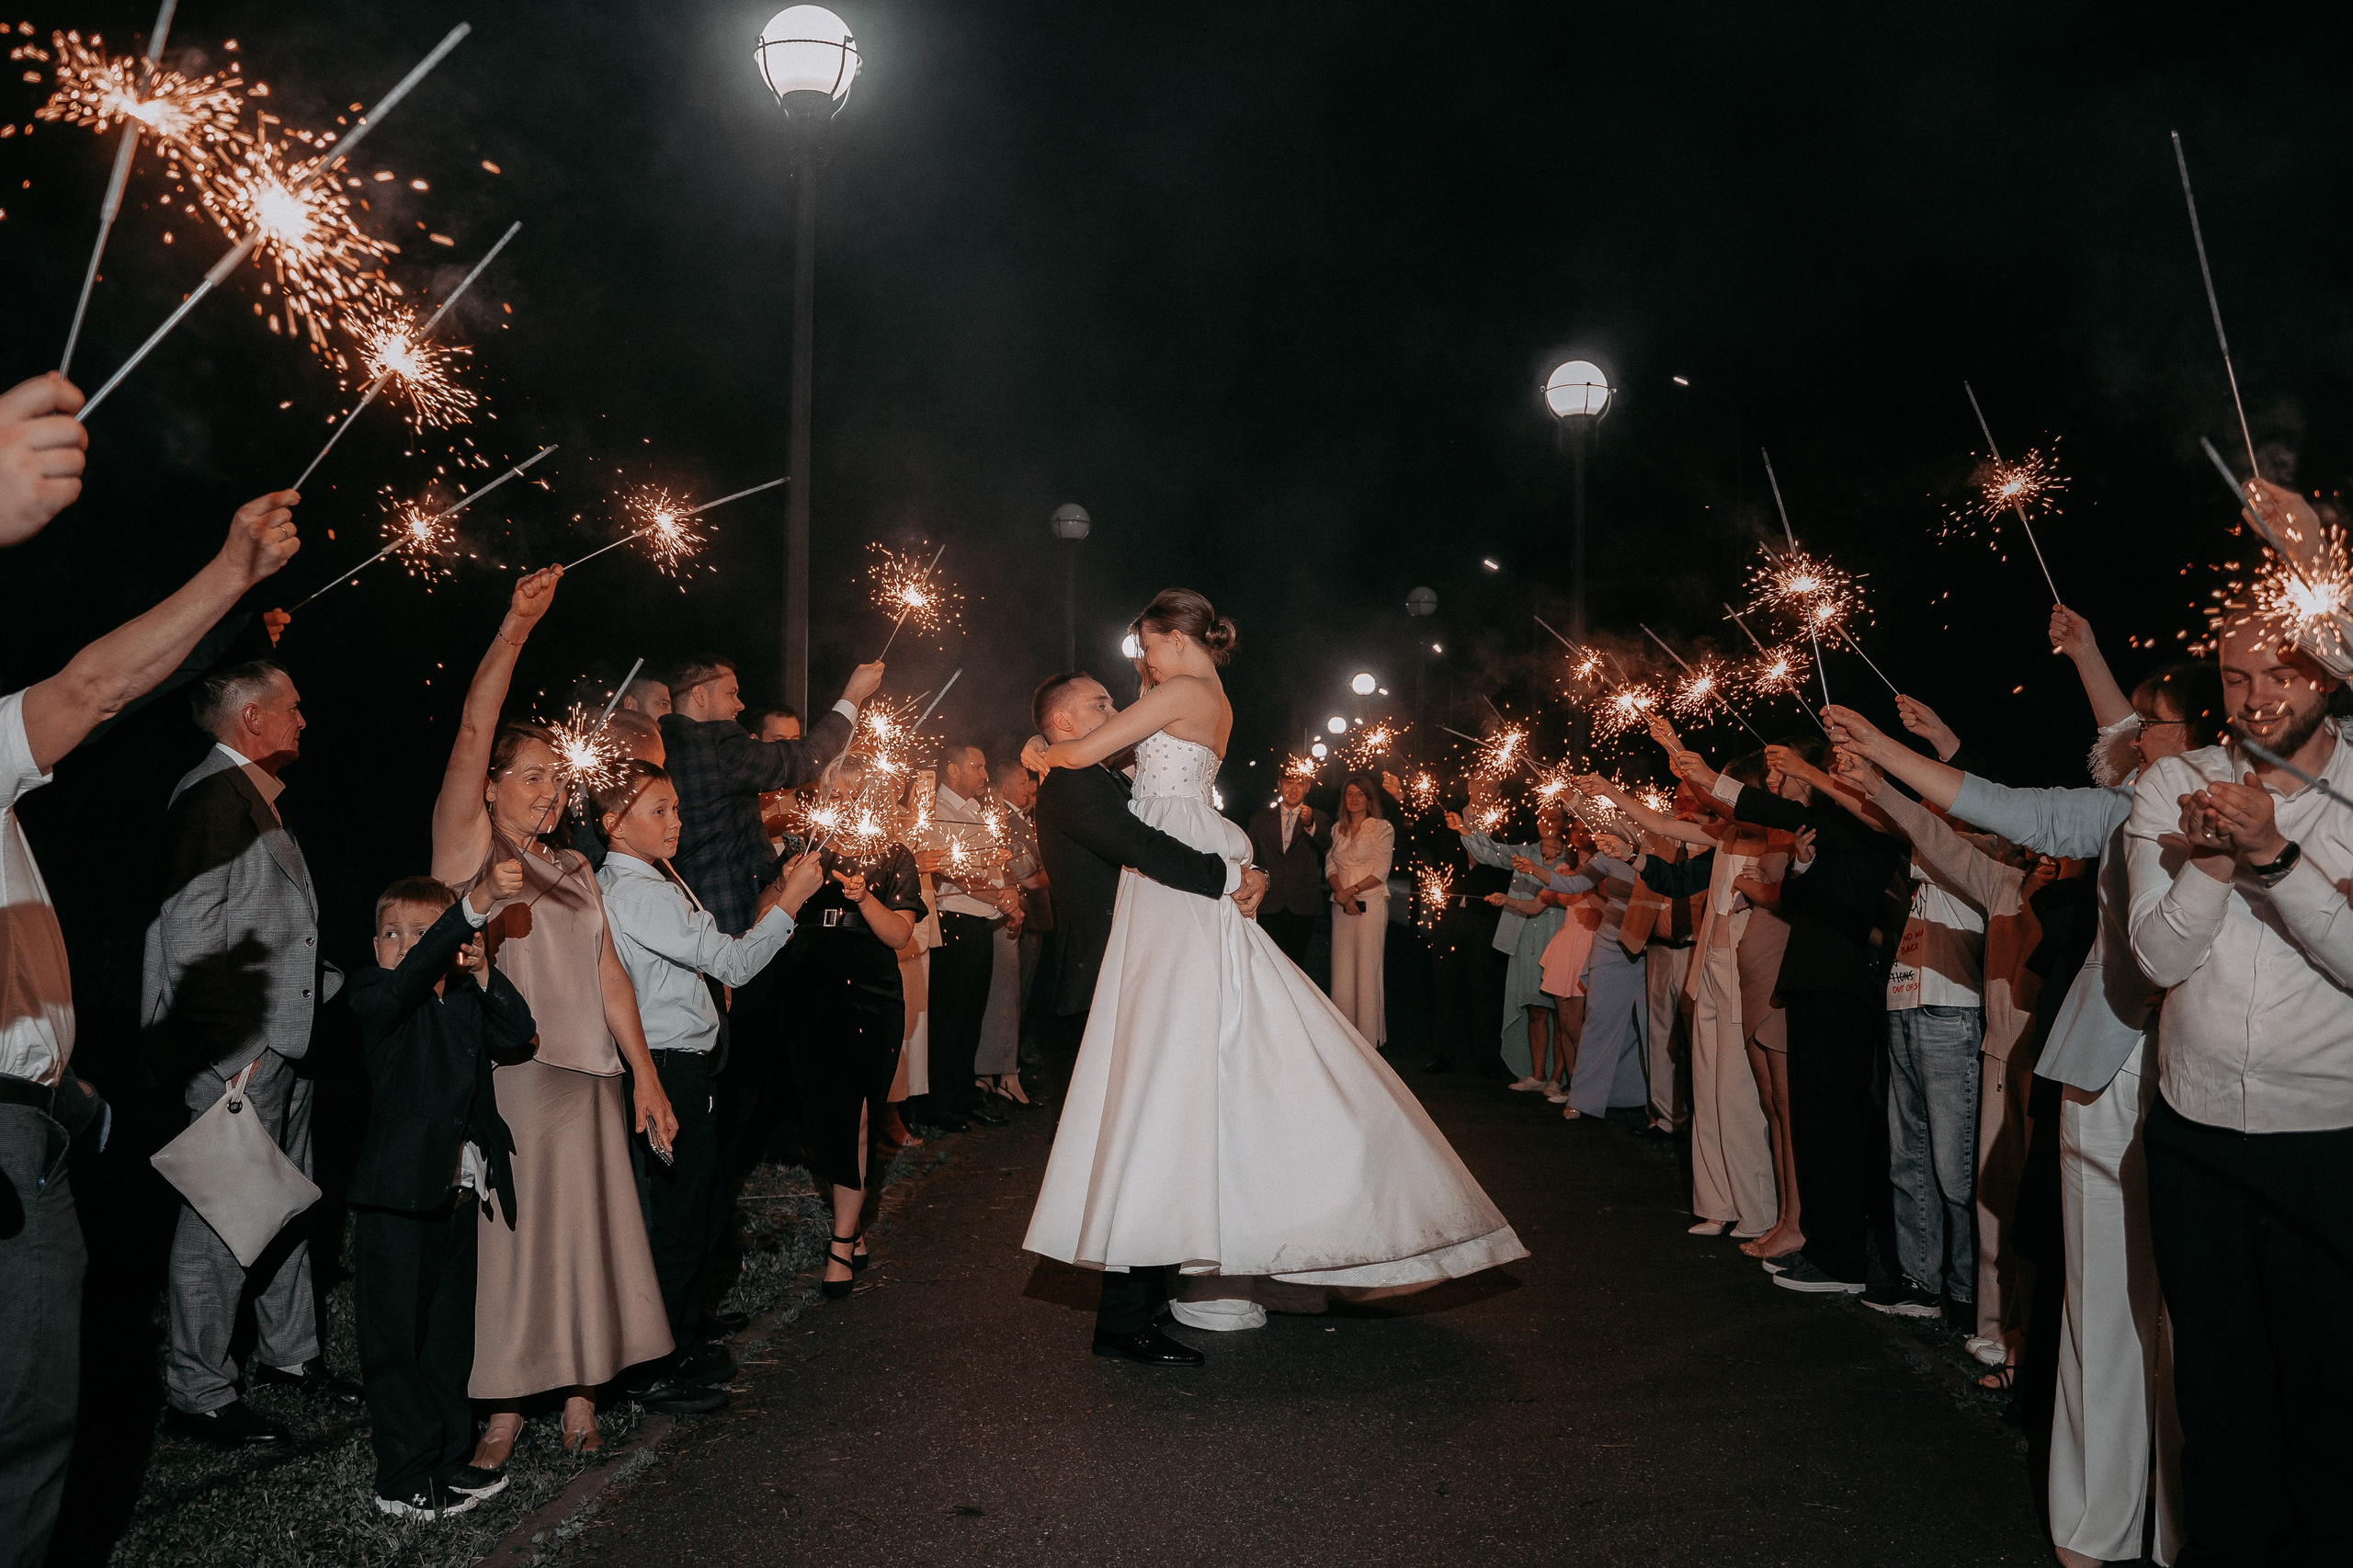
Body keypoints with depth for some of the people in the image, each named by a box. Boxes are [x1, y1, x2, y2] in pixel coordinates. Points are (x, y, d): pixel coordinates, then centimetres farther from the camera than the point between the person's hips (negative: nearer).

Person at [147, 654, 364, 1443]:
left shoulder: (258, 799, 18)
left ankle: (290, 1352, 30)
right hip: (240, 1046, -10)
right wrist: (231, 1046, -20)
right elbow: (190, 928, -19)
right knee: (223, 1215, -3)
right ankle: (198, 1394, 7)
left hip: (283, 1037, 10)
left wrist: (343, 985, 20)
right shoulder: (214, 795, -13)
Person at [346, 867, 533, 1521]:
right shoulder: (375, 994, -8)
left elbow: (518, 1033, 0)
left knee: (450, 1338, 16)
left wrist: (483, 975, -14)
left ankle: (448, 1461, 28)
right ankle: (405, 1481, 12)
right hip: (398, 1197, -7)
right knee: (397, 1338, 2)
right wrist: (476, 904, -40)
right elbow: (413, 973, -28)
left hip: (459, 1193, 7)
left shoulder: (467, 1000, 12)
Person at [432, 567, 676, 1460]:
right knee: (502, 1238, -1)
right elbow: (470, 739, -12)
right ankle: (505, 1404, 11)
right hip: (500, 1077, -5)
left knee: (583, 1236, 7)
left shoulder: (573, 871, 18)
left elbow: (608, 973, 14)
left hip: (584, 1080, 5)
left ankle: (579, 1392, 18)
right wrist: (514, 631, -21)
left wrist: (645, 1075, 7)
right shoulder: (467, 850, 1)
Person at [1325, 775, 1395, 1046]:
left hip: (1370, 903, -4)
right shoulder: (1337, 829, 14)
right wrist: (1342, 893, -8)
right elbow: (1330, 866, 10)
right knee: (1342, 969, 4)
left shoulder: (1382, 828, 0)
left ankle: (1368, 1036, 1)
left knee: (1367, 968, -5)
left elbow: (1381, 872, -6)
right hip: (1341, 904, 4)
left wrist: (1351, 890, -13)